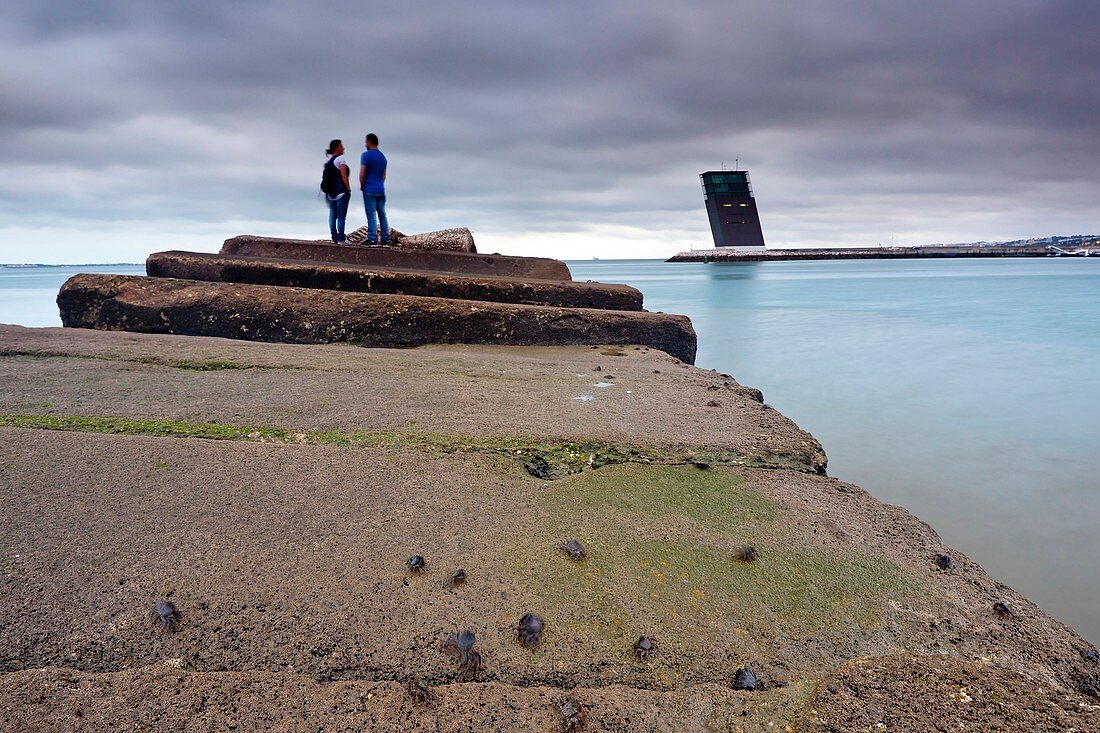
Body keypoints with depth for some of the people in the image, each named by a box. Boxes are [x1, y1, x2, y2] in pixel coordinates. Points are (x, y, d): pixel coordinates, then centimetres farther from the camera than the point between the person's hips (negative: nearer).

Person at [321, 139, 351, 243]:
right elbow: (344, 176, -15)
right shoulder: (341, 158, -8)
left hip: (330, 192, 7)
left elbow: (325, 176, 12)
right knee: (341, 215, -5)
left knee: (332, 214, 9)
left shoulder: (328, 160, 13)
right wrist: (349, 188, -8)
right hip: (341, 191, -7)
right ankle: (341, 238, -6)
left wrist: (328, 191, 15)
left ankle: (334, 237, 9)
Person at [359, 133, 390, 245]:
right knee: (382, 215, 8)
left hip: (369, 190, -6)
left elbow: (362, 173, -12)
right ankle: (386, 238, 8)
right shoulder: (383, 157, 14)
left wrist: (362, 186, 0)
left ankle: (372, 238, -9)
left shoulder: (366, 155, -7)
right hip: (381, 189, 6)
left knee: (371, 215, -6)